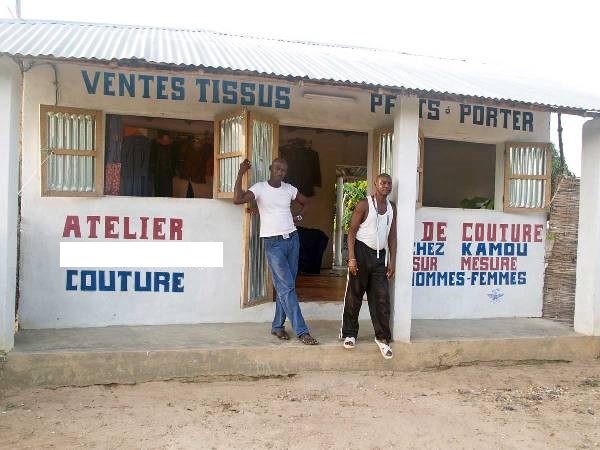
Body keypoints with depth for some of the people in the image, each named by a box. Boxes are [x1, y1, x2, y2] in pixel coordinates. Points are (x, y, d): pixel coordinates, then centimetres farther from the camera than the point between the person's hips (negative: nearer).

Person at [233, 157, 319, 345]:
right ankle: (302, 331, -4)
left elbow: (305, 203, 26)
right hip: (273, 243, -5)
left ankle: (277, 326, 22)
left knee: (285, 286, 9)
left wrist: (298, 217, 8)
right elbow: (237, 199, -22)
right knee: (287, 287, -7)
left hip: (292, 239, 5)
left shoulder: (289, 189, 8)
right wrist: (241, 173, -20)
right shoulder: (259, 188, -5)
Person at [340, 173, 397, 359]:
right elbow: (352, 231, -9)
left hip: (380, 255, 5)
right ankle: (349, 334, 16)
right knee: (354, 295, 3)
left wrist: (392, 260, 6)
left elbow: (392, 236, 12)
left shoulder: (392, 207, 9)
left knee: (381, 297, 1)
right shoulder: (364, 204, -7)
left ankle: (382, 337, 10)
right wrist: (351, 258, -16)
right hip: (362, 251, -4)